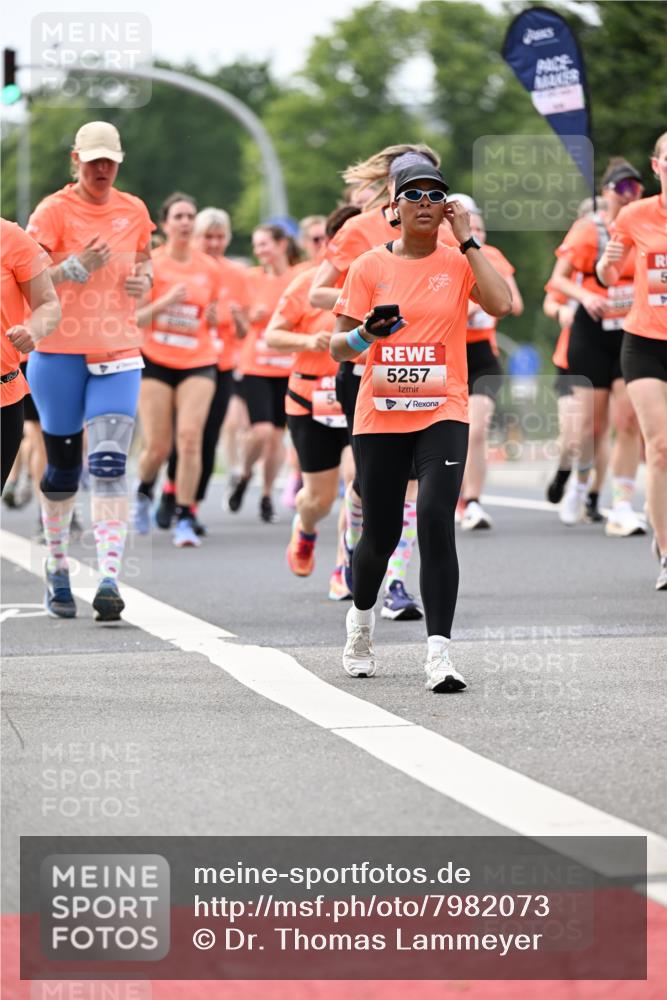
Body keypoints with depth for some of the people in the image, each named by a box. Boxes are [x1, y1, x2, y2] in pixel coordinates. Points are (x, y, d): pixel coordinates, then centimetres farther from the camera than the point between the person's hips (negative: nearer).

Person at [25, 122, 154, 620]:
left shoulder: (133, 211, 8)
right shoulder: (54, 210, -5)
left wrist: (144, 279, 2)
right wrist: (77, 267, -23)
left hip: (117, 354, 2)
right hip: (60, 353, -2)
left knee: (109, 464, -12)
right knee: (63, 466, 7)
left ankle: (110, 578, -18)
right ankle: (58, 569, 24)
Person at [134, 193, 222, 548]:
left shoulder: (210, 269, 5)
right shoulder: (151, 265, -4)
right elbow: (133, 318, -7)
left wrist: (214, 317, -3)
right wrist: (165, 302, -21)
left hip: (199, 362, 2)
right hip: (156, 362, -2)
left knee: (190, 436, -17)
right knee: (157, 447, -2)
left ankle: (184, 519, -11)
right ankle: (144, 491, 32)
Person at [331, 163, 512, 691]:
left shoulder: (459, 262, 4)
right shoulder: (370, 266, 4)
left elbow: (501, 304, -15)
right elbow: (339, 346, 4)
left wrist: (467, 239, -9)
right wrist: (365, 335, -18)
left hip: (442, 414, -1)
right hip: (380, 415, 1)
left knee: (436, 521, -19)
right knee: (381, 533, 6)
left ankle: (439, 653, -20)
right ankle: (361, 619, 38)